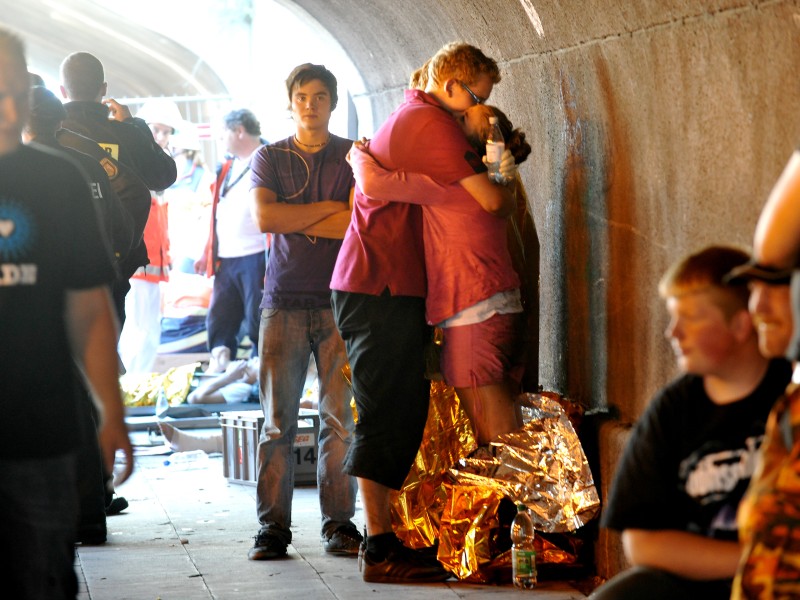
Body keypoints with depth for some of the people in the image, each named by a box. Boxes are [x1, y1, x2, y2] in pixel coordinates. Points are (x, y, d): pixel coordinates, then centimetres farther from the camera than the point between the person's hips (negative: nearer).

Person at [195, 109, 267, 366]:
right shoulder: (228, 168, 20)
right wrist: (208, 253, 21)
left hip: (255, 258, -8)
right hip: (225, 260, 8)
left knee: (258, 326, -4)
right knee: (218, 326, 6)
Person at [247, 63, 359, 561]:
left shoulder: (354, 156, 9)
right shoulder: (269, 158, 13)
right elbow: (265, 217, -5)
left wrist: (295, 219, -3)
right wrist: (327, 209, -3)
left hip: (339, 301, -1)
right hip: (284, 301, 1)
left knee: (340, 419, -2)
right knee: (278, 421, -2)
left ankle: (340, 524, 4)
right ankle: (273, 528, 1)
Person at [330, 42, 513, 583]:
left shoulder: (406, 117, 22)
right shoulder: (433, 123, -12)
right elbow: (488, 198, -16)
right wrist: (509, 197, 4)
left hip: (371, 284, 10)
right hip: (385, 289, -10)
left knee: (401, 412, 12)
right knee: (387, 418, -9)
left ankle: (384, 539, 15)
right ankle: (381, 552, -8)